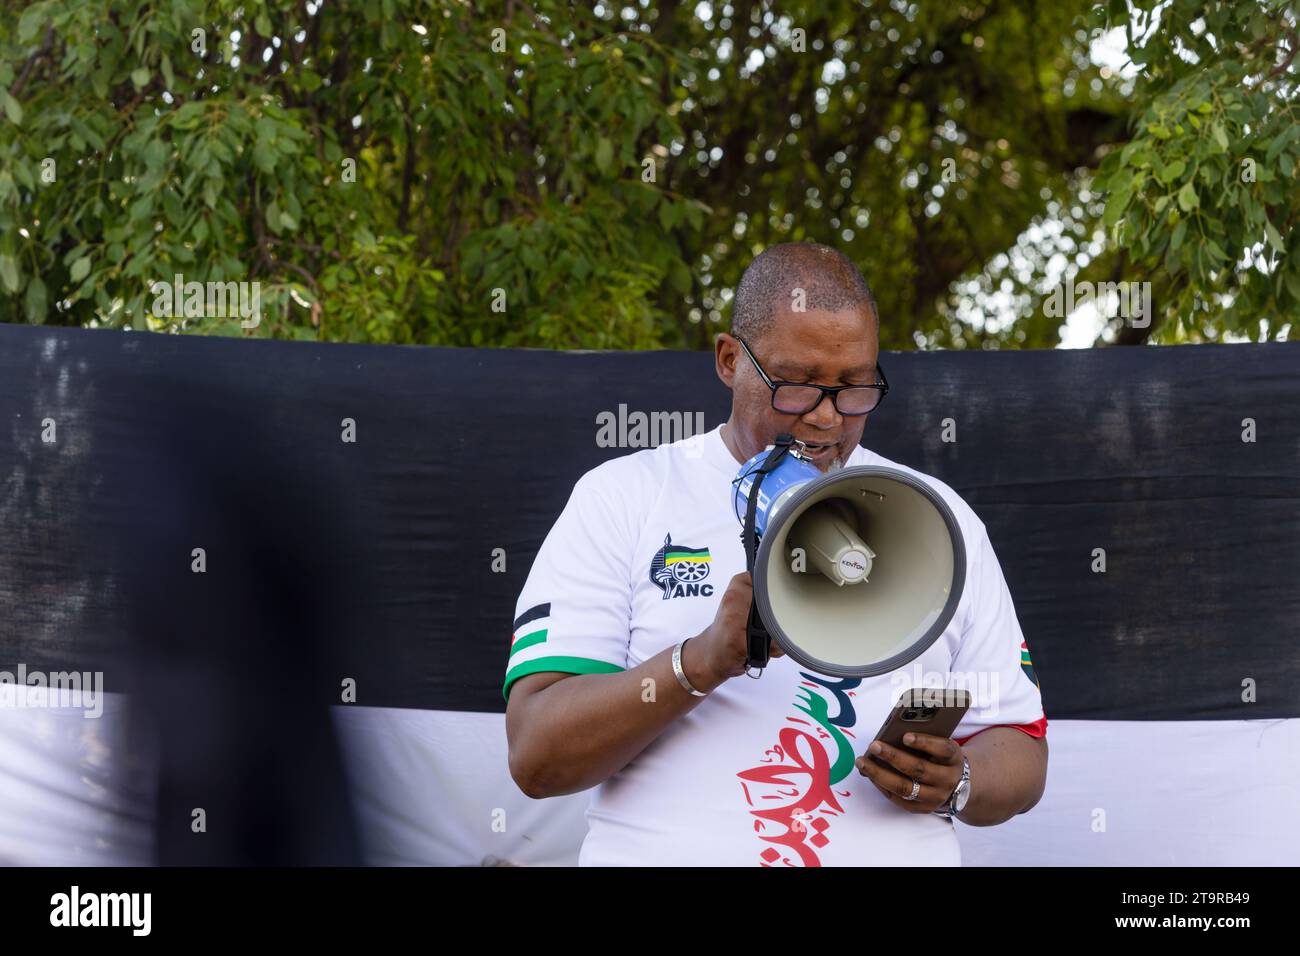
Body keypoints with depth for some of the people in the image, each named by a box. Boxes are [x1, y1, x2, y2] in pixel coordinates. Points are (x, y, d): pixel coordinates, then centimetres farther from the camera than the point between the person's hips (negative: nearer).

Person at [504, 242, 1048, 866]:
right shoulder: (622, 498, 5)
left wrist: (955, 783, -6)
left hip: (894, 855, 2)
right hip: (669, 852, -2)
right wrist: (706, 659, -17)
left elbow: (1019, 755, 15)